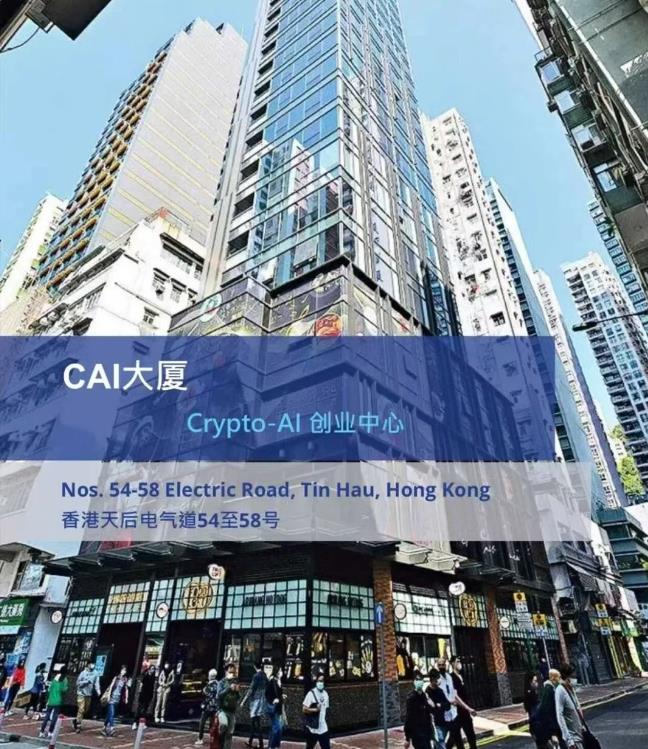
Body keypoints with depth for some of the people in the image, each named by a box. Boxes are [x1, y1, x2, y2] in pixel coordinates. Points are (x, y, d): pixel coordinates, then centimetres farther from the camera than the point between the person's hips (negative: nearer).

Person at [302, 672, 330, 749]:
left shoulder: (325, 694, 5)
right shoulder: (311, 693, -15)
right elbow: (304, 709, -17)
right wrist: (315, 709, -27)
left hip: (323, 728, 5)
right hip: (312, 728, -5)